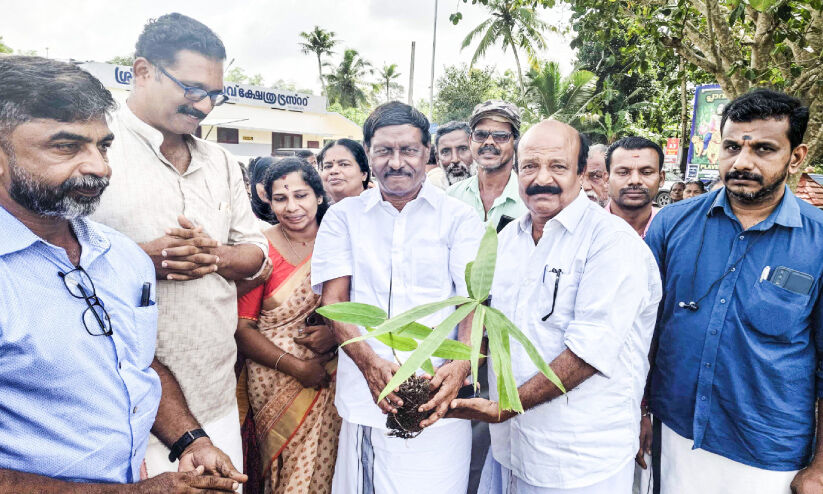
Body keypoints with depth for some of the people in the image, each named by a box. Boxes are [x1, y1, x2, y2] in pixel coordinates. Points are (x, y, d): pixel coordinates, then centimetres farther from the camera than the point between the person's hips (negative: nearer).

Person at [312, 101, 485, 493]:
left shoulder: (459, 218, 4)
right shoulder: (343, 216, 7)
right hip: (363, 397, 1)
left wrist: (460, 365, -22)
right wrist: (370, 363, -17)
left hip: (437, 398, -1)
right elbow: (333, 299, 0)